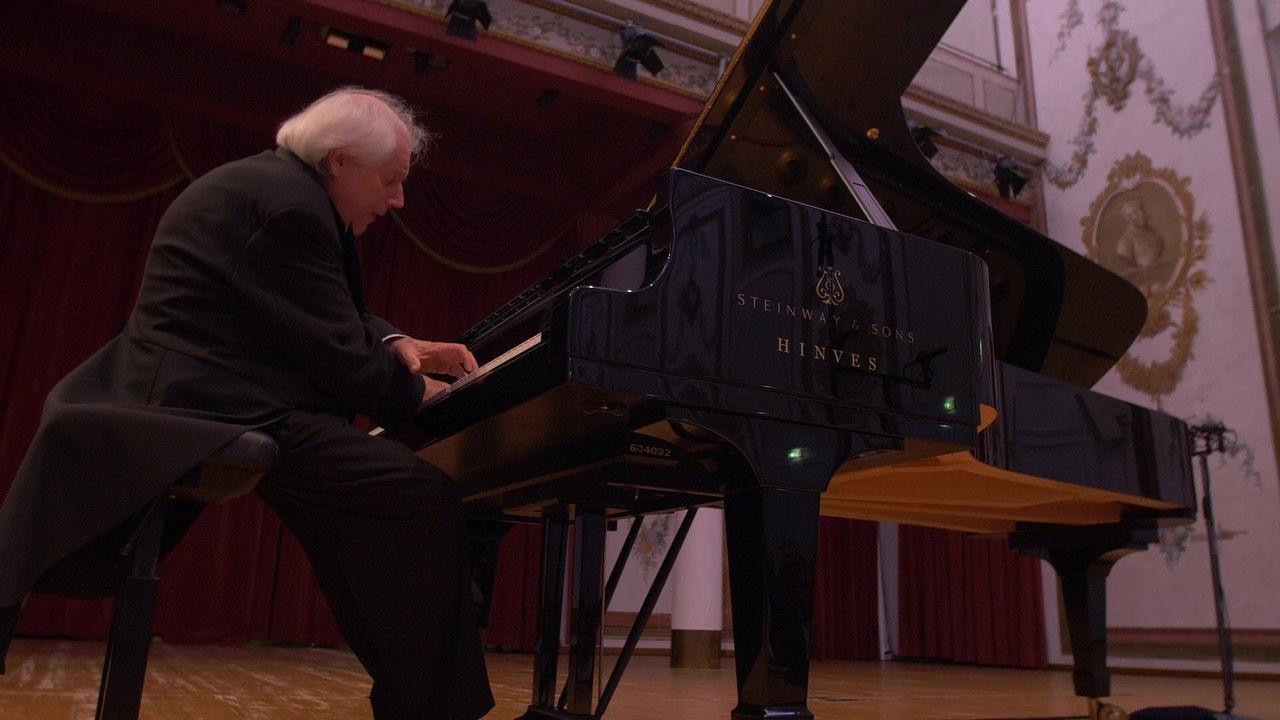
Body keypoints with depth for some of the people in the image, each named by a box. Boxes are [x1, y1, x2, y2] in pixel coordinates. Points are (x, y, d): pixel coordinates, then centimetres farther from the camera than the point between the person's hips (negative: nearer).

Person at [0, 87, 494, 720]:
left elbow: (332, 319, 21)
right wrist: (416, 397, -2)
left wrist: (395, 346, 4)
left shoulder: (275, 185, 17)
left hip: (195, 396, 12)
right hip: (216, 409, -12)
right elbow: (333, 353, -18)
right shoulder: (286, 203, -16)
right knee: (425, 499, -19)